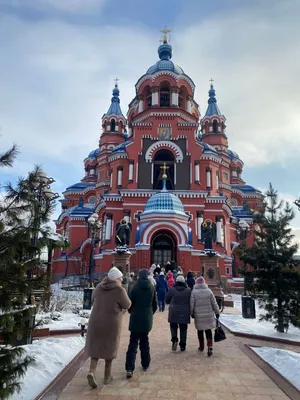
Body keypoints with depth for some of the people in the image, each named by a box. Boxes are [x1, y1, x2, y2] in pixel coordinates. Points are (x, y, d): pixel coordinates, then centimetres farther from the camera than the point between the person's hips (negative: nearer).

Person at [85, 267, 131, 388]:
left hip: (96, 322, 4)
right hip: (112, 324, -3)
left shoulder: (99, 287, -2)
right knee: (109, 348, 17)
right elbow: (127, 305, -5)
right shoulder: (119, 290, -19)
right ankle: (107, 376, 27)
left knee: (96, 347, 18)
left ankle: (91, 371, -2)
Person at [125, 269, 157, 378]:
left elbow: (130, 304, -4)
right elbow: (155, 305, 4)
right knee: (144, 342, 18)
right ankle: (145, 365, 27)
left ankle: (129, 368, -7)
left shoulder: (135, 287, -10)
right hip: (147, 319, 3)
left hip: (135, 319, -3)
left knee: (133, 343, 1)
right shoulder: (152, 288, -1)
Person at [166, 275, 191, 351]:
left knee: (173, 326, 17)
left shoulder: (172, 290, -5)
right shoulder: (188, 290, -2)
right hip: (184, 313, 1)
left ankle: (174, 339, -5)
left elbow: (167, 300, 3)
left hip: (174, 313, -1)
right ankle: (182, 345, 16)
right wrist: (190, 312, 19)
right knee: (183, 329, 12)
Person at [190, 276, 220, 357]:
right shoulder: (209, 291, -2)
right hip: (209, 315, 1)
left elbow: (192, 304, -7)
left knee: (200, 331, 15)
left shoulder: (193, 292, -8)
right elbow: (214, 303, 3)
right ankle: (210, 346, -5)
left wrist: (192, 313, 7)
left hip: (198, 316, -1)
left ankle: (201, 346, 26)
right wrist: (217, 313, 13)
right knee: (208, 330, 8)